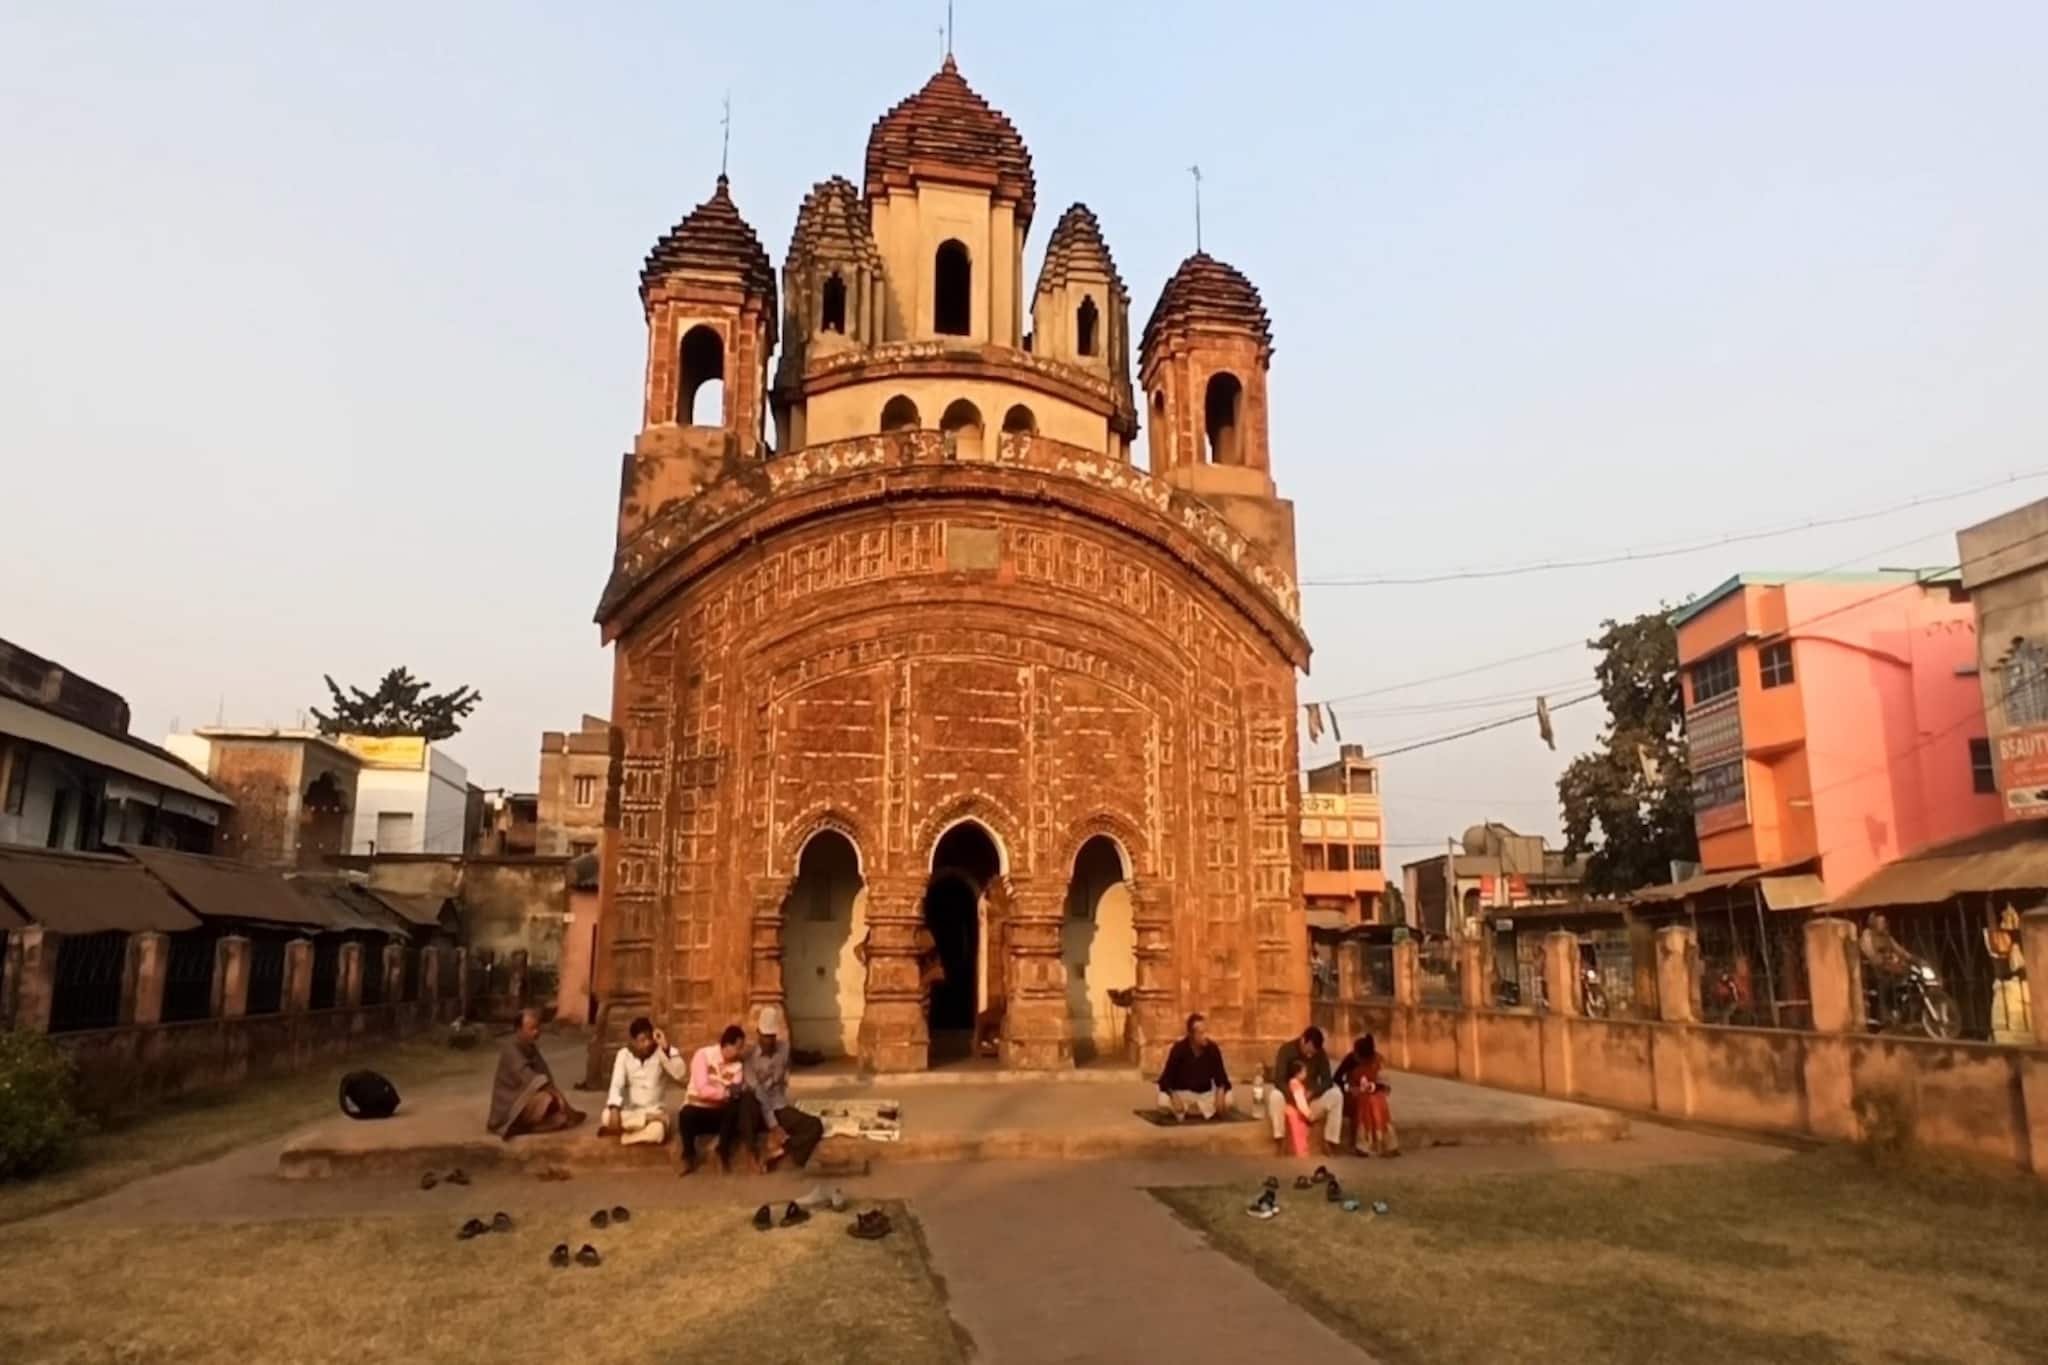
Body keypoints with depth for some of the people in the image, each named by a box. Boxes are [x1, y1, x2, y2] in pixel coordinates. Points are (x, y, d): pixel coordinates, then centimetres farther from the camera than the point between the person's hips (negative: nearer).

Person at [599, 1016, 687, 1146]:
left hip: (655, 1112, -1)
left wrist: (666, 1049, -31)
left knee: (656, 1132, -35)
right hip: (630, 1111, 1)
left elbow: (680, 1073, -24)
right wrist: (614, 1109, -29)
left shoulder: (663, 1053, -8)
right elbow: (617, 1084, -12)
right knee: (607, 1117, -31)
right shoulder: (624, 1054, -2)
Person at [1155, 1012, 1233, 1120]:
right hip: (1182, 1094, -2)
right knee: (1164, 1101, -32)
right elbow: (1167, 1078, -16)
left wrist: (1220, 1094, -25)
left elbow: (1220, 1075, -6)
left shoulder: (1213, 1048, -13)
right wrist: (1174, 1097, -33)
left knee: (1227, 1098, -25)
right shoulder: (1179, 1048, -19)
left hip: (1206, 1094, 2)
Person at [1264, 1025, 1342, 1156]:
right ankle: (1279, 1143, -31)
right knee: (1275, 1096, -37)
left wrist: (1311, 1093, -29)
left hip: (1311, 1097, 3)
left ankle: (1330, 1142, -20)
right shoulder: (1286, 1049, -16)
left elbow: (1327, 1081, -12)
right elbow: (1279, 1080, -23)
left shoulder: (1321, 1054, -7)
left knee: (1336, 1095, -24)